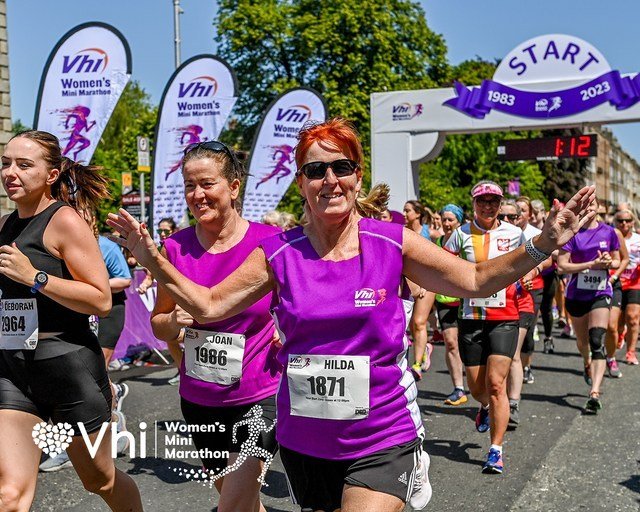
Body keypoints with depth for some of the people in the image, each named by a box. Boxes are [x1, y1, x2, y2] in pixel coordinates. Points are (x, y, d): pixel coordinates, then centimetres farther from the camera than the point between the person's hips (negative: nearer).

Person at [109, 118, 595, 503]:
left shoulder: (393, 243, -8)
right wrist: (154, 260, -11)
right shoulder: (279, 254, -5)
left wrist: (542, 245, -15)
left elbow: (475, 280, -4)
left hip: (382, 442, -3)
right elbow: (208, 305, 0)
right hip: (304, 441, 3)